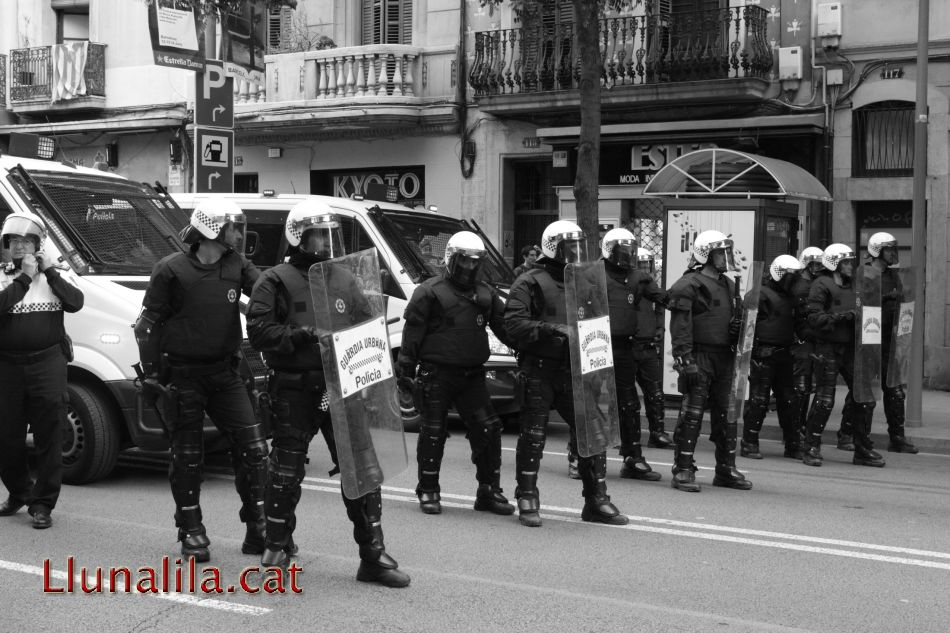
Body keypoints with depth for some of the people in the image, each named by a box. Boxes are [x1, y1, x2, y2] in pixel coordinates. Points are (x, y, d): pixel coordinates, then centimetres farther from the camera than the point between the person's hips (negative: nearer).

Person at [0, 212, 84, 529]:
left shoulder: (54, 275, 9)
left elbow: (76, 302, -7)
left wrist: (50, 272, -11)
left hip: (48, 364, 0)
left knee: (48, 437, -2)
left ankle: (42, 503, 6)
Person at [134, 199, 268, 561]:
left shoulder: (237, 267, 5)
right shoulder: (172, 270, -8)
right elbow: (148, 323, -4)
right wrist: (152, 371, -8)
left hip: (224, 373, 4)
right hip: (181, 377, -4)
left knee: (252, 448, -1)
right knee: (187, 457, 4)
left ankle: (258, 530, 8)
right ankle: (191, 532, 16)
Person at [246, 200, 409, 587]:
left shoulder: (345, 281, 14)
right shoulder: (277, 281, -1)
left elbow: (367, 328, 21)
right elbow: (259, 331, -10)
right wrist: (301, 336, -22)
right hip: (293, 390, -4)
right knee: (286, 469, 6)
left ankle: (373, 555, 8)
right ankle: (278, 545, 25)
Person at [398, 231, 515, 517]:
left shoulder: (486, 293, 14)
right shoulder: (430, 291, -3)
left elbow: (505, 327, 16)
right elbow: (412, 331, -5)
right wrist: (406, 369, -8)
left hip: (472, 374, 5)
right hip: (437, 373, -5)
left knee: (488, 429, 0)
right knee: (433, 432, 2)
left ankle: (489, 491, 11)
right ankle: (428, 492, 14)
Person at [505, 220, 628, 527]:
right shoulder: (530, 283, -4)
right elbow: (514, 325, -15)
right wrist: (553, 330, -24)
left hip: (573, 371, 6)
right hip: (538, 371, -6)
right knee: (533, 436, 1)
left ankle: (596, 501, 15)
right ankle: (527, 501, 13)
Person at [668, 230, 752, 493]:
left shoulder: (727, 284, 18)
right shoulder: (689, 284, -9)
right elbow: (680, 326, -15)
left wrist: (739, 325, 6)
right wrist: (685, 359, -22)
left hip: (724, 356, 8)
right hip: (699, 355, -8)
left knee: (727, 414, 11)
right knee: (692, 413, -7)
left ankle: (726, 469, 21)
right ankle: (683, 470, -1)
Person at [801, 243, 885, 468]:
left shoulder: (852, 285, 17)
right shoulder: (822, 285, -5)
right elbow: (814, 318, -15)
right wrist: (840, 316, -22)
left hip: (851, 347, 7)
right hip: (828, 348, -7)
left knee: (866, 398, 5)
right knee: (824, 400, -6)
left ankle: (863, 450, 15)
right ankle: (812, 449, 7)